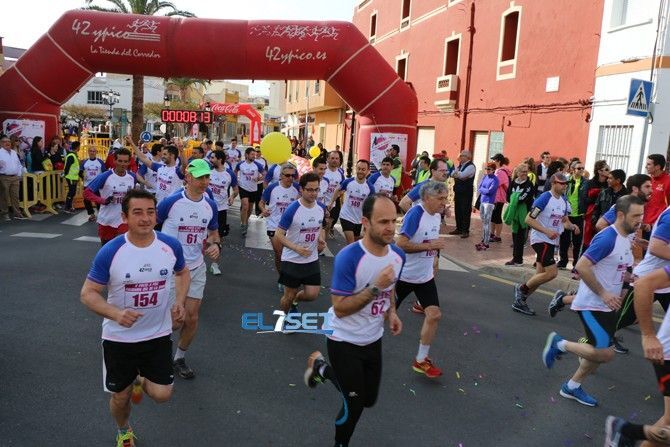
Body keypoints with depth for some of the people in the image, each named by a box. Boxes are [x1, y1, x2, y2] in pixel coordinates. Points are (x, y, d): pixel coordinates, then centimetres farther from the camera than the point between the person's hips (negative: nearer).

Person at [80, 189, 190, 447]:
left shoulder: (171, 246, -11)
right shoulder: (110, 252, -19)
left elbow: (182, 273, 10)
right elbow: (88, 293, -11)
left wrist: (180, 302, -7)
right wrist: (116, 314, -30)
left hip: (158, 334, 2)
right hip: (119, 337, -1)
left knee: (162, 395, -3)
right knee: (120, 397, 13)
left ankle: (141, 381, 35)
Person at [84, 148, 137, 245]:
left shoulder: (132, 177, -1)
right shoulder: (105, 176, -13)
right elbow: (87, 192, -11)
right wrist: (103, 200, -24)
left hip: (124, 221, 1)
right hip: (106, 221, -1)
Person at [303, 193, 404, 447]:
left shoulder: (398, 255, -6)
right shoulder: (348, 257, -27)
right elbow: (340, 308, -25)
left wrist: (392, 313, -4)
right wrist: (375, 288, -33)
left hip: (373, 339, 7)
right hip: (345, 341, -7)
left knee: (369, 400, 19)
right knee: (354, 405, 1)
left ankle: (322, 368, 39)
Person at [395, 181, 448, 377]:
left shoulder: (437, 215, 2)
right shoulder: (415, 213, -23)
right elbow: (400, 244, -27)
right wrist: (430, 245, -26)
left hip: (425, 276, 7)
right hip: (404, 275, -6)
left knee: (434, 315, -3)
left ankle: (421, 360, 12)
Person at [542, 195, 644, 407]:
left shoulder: (625, 239, 10)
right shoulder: (607, 238, -20)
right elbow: (582, 267, -26)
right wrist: (603, 294, -22)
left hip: (607, 306, 10)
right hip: (591, 306, -10)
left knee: (601, 352, 13)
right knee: (605, 353, -14)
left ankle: (572, 386, 27)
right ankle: (560, 344, 6)